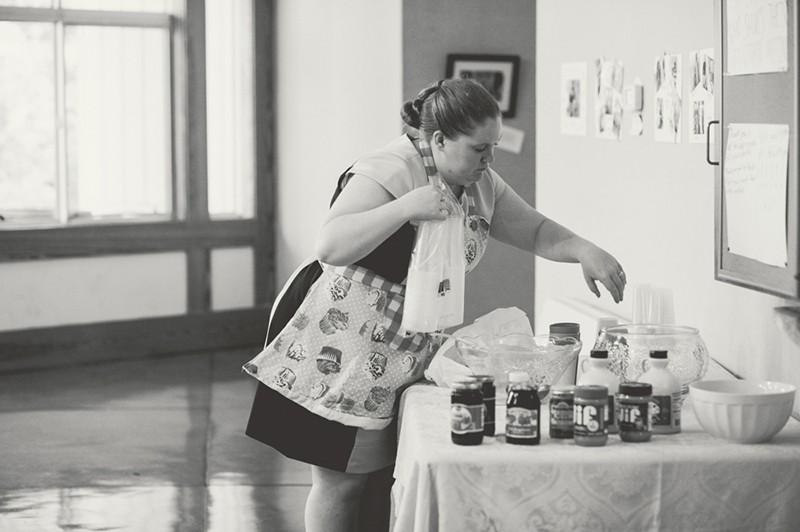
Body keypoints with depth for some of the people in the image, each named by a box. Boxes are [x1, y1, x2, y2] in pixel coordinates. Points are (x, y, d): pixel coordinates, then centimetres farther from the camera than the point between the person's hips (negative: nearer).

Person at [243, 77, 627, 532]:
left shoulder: (481, 186, 5)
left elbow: (535, 231, 11)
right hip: (339, 349, -7)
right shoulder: (390, 172, -20)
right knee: (342, 478, -2)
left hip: (405, 355, 7)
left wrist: (585, 250, -8)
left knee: (382, 477, 7)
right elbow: (330, 248, -28)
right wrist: (406, 208, -36)